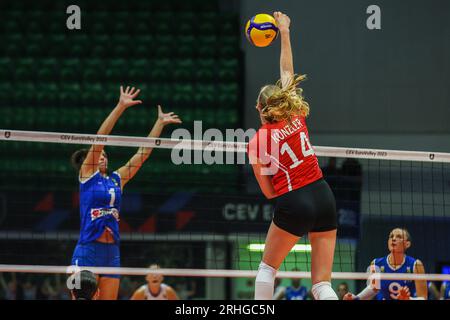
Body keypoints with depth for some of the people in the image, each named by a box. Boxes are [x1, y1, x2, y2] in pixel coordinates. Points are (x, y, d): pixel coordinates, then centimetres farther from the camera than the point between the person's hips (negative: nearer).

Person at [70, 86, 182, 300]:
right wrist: (120, 107, -14)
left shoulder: (117, 179, 14)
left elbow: (142, 154, 16)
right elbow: (99, 138, -8)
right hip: (87, 251, -6)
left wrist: (160, 123, 13)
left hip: (111, 252, 6)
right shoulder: (87, 174, 1)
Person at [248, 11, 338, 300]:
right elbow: (288, 73, 20)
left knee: (267, 267, 19)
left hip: (293, 204, -4)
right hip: (324, 197, 4)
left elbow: (268, 192, 2)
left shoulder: (257, 143, -4)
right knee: (322, 283, 2)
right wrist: (284, 31, 27)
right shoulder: (297, 118, 7)